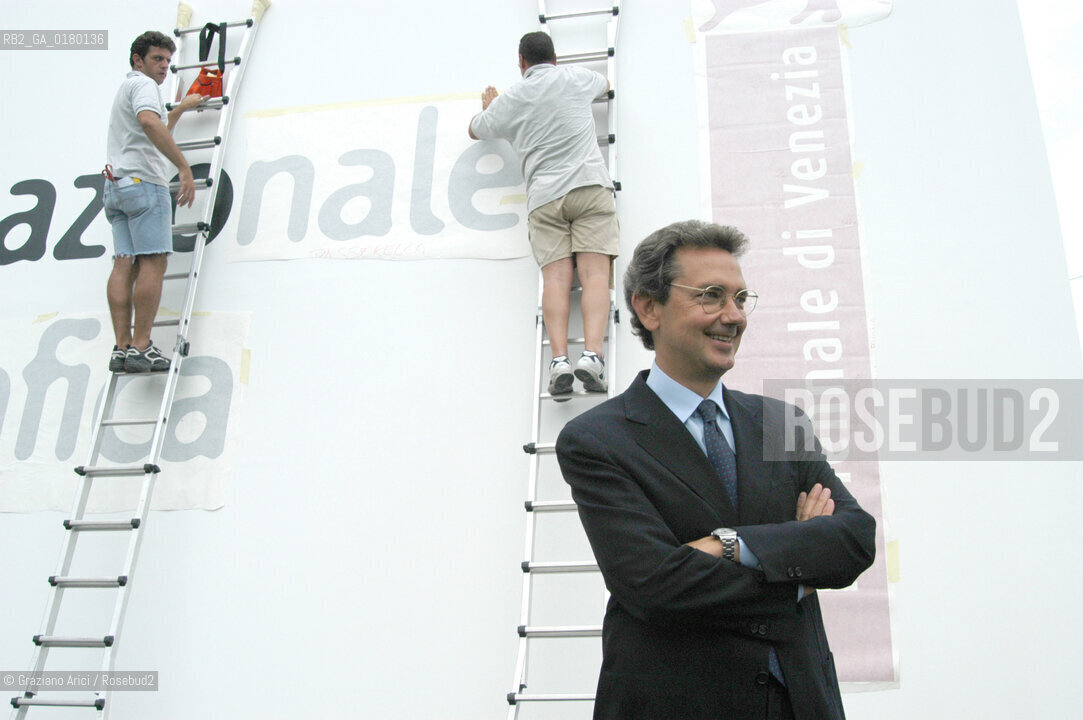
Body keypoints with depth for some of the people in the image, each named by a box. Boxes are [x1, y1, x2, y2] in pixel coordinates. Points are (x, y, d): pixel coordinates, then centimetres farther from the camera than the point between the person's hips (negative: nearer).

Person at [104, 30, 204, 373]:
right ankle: (141, 347, -19)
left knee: (125, 264, -1)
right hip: (143, 181, -9)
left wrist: (181, 108, 57)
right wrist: (184, 167, -28)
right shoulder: (142, 84, 0)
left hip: (117, 186, 10)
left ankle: (122, 348, -8)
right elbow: (149, 123, -22)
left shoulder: (126, 89, 32)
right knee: (153, 263, -13)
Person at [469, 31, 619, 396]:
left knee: (555, 277, -9)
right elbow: (605, 83, 43)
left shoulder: (511, 99, 18)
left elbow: (475, 130, 36)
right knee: (594, 272, -12)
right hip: (589, 184, -1)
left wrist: (488, 104, 56)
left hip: (544, 195, 1)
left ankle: (559, 357, -28)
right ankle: (591, 353, -30)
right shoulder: (575, 77, 19)